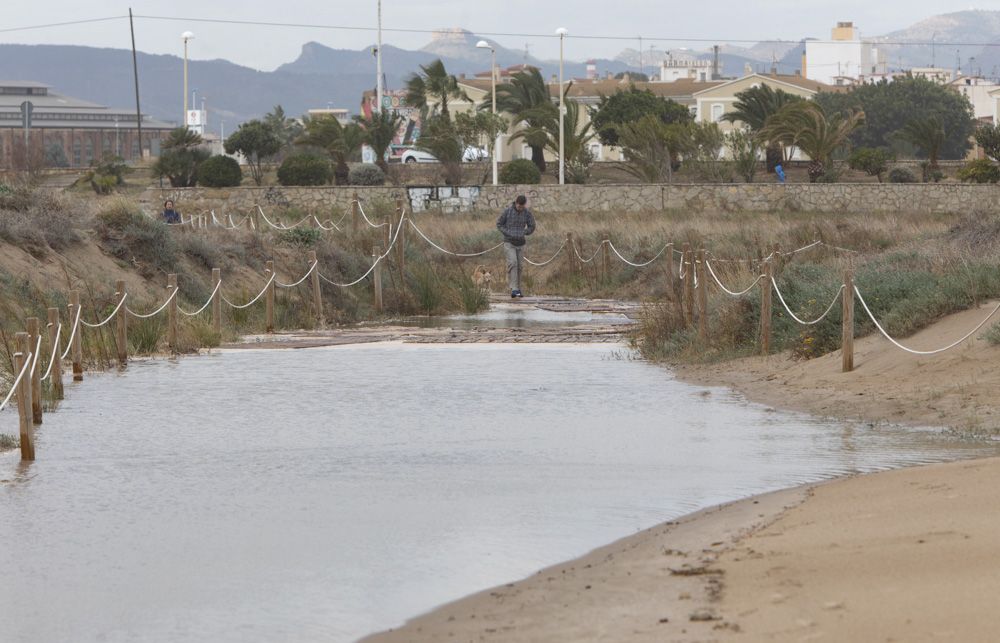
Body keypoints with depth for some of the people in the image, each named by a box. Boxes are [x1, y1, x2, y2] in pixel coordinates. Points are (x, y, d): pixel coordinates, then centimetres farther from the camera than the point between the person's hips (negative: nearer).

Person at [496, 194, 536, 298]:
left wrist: (523, 233, -4)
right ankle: (514, 289, -23)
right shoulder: (508, 211, -9)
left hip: (520, 243, 3)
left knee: (519, 266, 7)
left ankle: (518, 290, 18)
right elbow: (499, 224, 0)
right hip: (509, 243, -3)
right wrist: (508, 233, -11)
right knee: (513, 263, -18)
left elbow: (531, 227, 11)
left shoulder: (527, 213, -2)